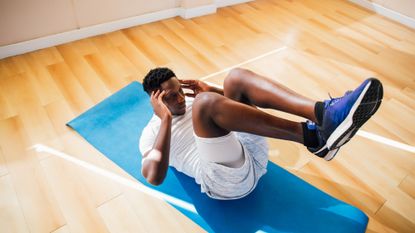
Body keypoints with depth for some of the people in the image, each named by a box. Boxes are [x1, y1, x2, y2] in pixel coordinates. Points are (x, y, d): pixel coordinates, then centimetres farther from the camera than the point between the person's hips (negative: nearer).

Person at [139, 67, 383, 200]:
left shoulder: (190, 104, 26)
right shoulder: (151, 134, 8)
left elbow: (233, 107, 28)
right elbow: (155, 176, -14)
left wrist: (212, 91, 11)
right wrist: (166, 118, -11)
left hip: (251, 153, 7)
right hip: (227, 181, -6)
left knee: (236, 77, -10)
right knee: (205, 102, -30)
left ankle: (322, 112, -31)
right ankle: (311, 135, -32)